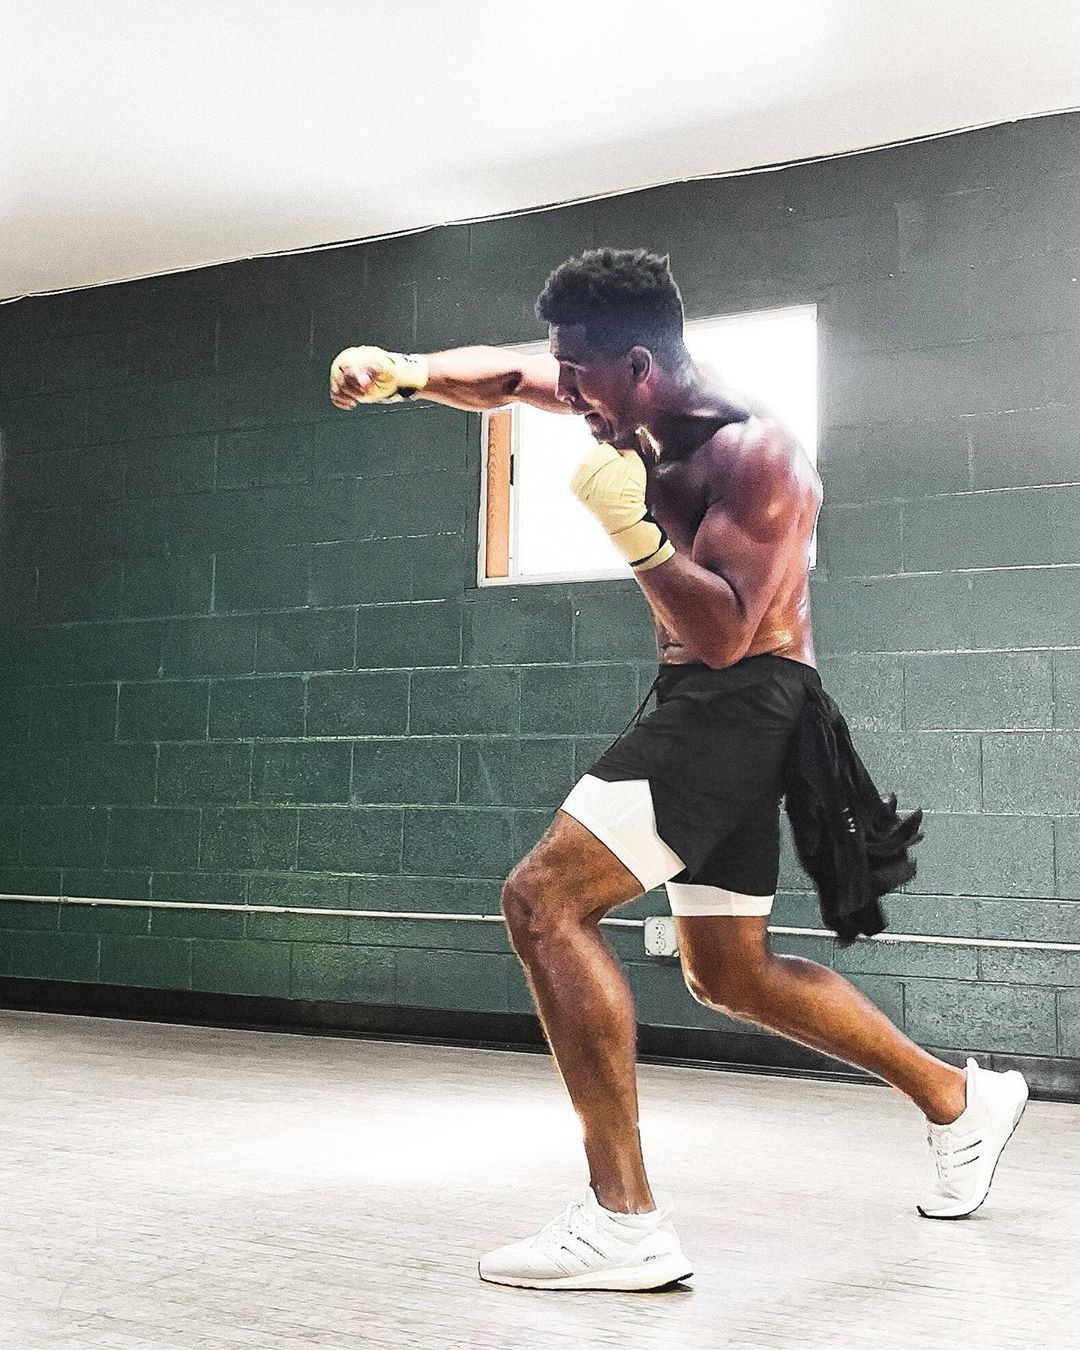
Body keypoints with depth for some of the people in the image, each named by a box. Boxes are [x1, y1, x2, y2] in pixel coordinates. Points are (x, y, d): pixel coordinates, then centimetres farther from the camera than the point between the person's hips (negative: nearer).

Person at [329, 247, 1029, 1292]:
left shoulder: (752, 453, -18)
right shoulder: (641, 403, 8)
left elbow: (724, 633, -25)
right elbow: (505, 377, 15)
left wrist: (631, 529, -34)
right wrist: (410, 373, -4)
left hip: (741, 699, -10)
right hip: (701, 705, 10)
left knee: (543, 901, -20)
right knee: (728, 974, 17)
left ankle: (624, 1224, -21)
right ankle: (959, 1100, 31)